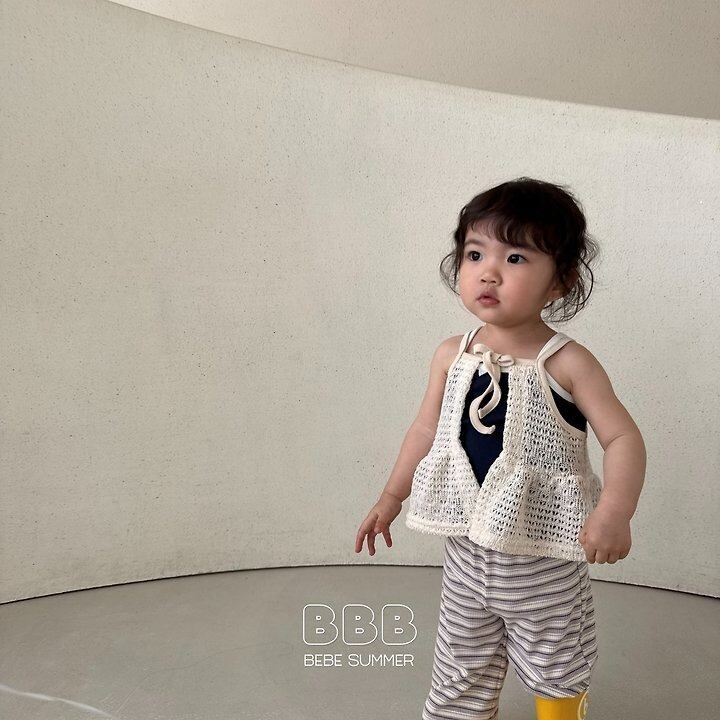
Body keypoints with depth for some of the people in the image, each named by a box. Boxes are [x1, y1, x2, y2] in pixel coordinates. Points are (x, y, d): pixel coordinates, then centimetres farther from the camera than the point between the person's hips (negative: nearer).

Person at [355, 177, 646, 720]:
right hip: (468, 545, 4)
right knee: (461, 666, 20)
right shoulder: (452, 356, -5)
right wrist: (391, 498, 12)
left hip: (544, 556, -3)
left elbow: (623, 437, -15)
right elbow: (426, 430, 6)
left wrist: (615, 512, -30)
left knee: (556, 670, 19)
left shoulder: (567, 363, -17)